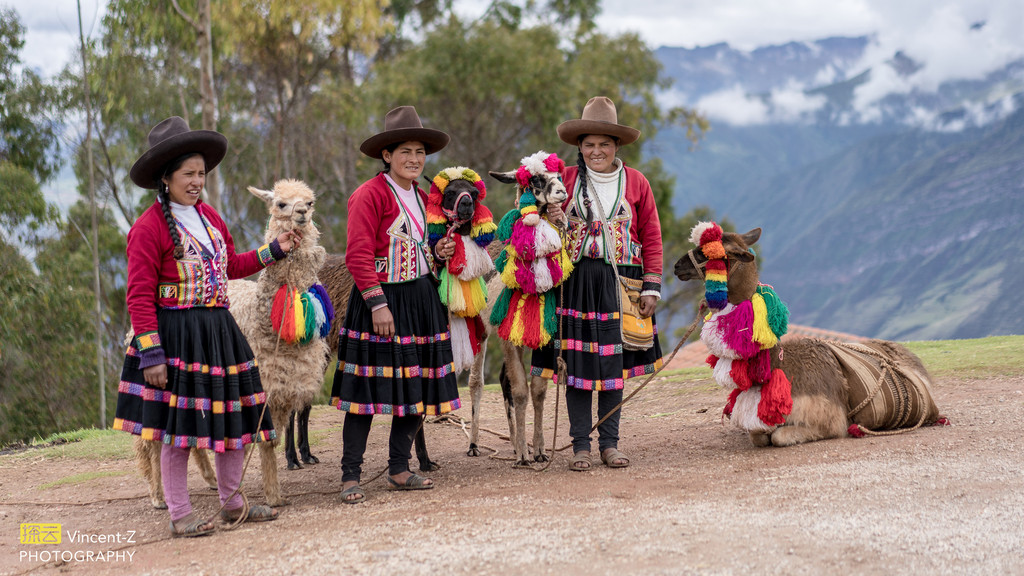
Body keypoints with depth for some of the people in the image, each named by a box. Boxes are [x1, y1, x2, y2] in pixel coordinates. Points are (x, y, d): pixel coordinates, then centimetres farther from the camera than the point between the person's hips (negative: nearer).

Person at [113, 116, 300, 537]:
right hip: (174, 334, -8)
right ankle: (179, 516, 9)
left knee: (235, 416, 12)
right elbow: (140, 297, -14)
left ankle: (232, 504, 27)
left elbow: (231, 266, 25)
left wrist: (275, 250, 17)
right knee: (178, 424, -2)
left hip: (219, 330, 8)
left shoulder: (209, 217, 12)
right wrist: (151, 354, -18)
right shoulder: (149, 227, -12)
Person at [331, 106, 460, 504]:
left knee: (417, 389, 10)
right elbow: (358, 255, -17)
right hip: (381, 299, -8)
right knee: (368, 392, -5)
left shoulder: (421, 198, 15)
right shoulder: (370, 195, -11)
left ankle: (399, 470, 21)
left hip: (422, 299, 8)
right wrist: (378, 303, -23)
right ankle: (350, 476, 2)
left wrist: (439, 253, 7)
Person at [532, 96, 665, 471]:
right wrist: (553, 222, -13)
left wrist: (652, 287, 0)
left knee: (614, 362, 5)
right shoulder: (565, 180, 2)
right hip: (576, 282, -1)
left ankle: (610, 443, 15)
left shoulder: (635, 183, 4)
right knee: (577, 363, -1)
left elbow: (651, 236, 5)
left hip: (620, 283, 1)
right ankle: (581, 444, 8)